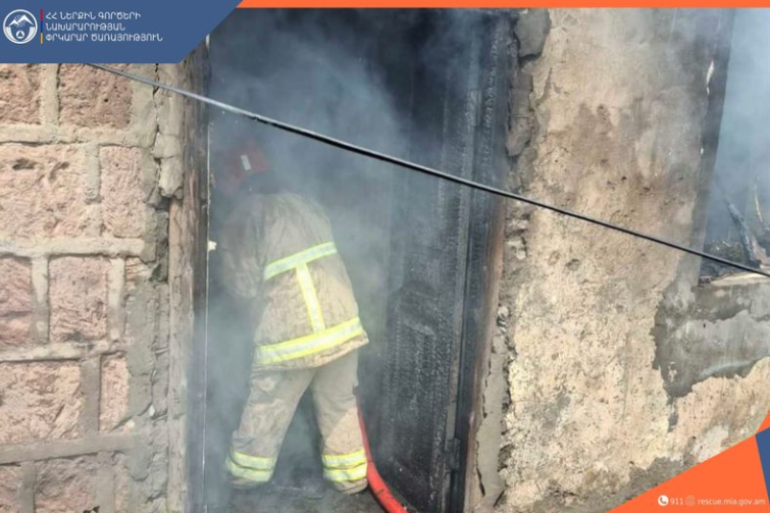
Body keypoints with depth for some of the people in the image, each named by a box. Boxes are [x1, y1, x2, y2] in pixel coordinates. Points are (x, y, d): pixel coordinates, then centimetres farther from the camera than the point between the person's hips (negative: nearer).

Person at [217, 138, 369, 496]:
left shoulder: (244, 216, -5)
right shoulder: (307, 206, 11)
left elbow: (242, 287, -6)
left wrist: (261, 322, 13)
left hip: (289, 334, -4)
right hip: (342, 323, 5)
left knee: (265, 411, 13)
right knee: (339, 406, 17)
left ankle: (244, 477, 29)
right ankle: (351, 478, 28)